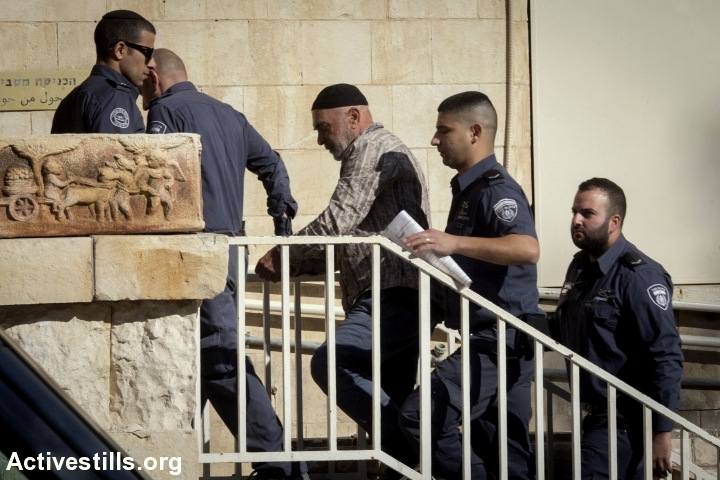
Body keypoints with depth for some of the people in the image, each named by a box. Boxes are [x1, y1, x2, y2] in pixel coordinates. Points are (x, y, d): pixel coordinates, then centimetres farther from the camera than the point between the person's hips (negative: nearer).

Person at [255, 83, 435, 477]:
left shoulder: (373, 148, -5)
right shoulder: (384, 152, 28)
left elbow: (338, 221, -16)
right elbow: (352, 238, 28)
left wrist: (281, 256, -5)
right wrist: (296, 265, 15)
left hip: (392, 299, -11)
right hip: (399, 300, 11)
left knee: (331, 363, -24)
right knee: (391, 404, 9)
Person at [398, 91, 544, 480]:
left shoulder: (495, 188, -13)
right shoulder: (469, 188, 20)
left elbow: (527, 249, -33)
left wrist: (454, 242, -39)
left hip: (499, 338, -11)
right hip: (495, 338, 11)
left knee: (421, 415, -20)